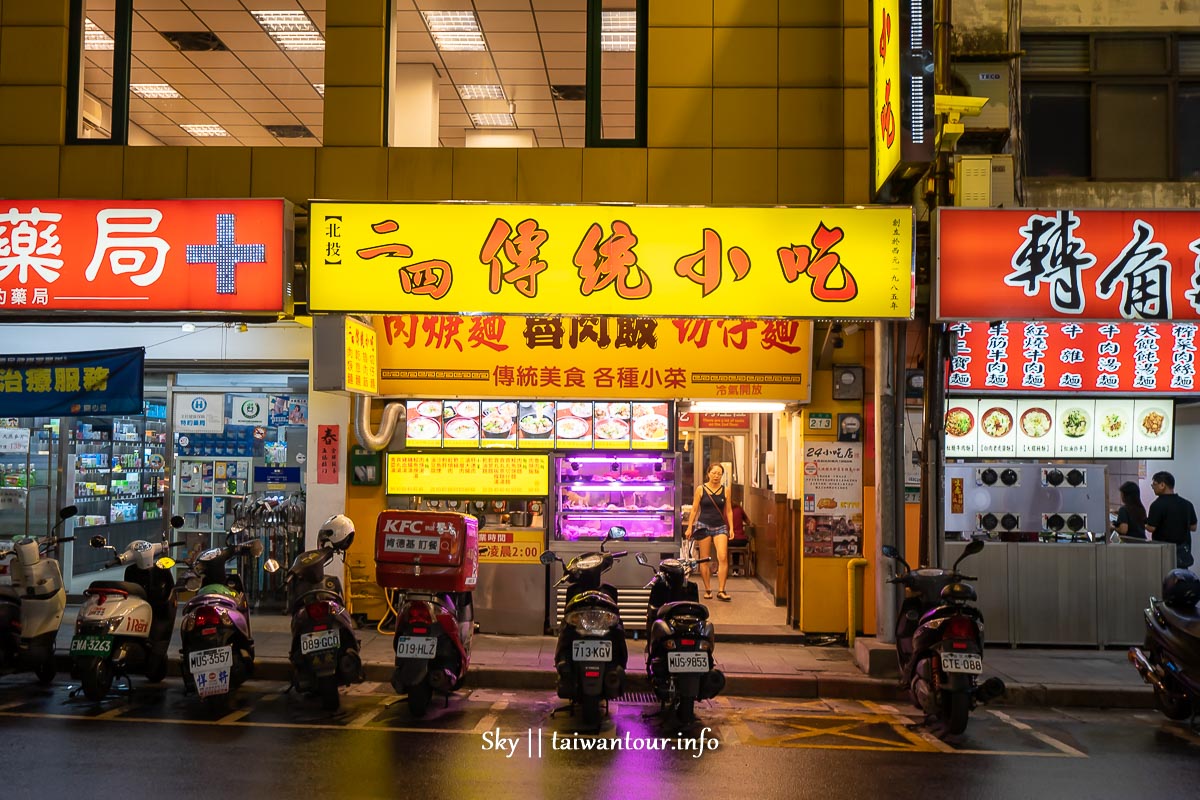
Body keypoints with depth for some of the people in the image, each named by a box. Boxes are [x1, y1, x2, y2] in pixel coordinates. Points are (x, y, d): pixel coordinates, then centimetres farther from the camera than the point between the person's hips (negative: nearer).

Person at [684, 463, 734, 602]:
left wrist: (731, 528, 3)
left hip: (720, 526, 1)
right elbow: (694, 510, 4)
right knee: (704, 560, 4)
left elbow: (729, 511, 10)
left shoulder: (725, 490, 5)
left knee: (723, 558, -14)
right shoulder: (701, 489, 1)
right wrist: (689, 528, 1)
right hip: (703, 526, -1)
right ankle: (707, 590, 15)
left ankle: (721, 591, -9)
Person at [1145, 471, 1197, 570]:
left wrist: (1144, 524, 4)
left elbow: (1151, 528, -16)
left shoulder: (1157, 505, -15)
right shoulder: (1187, 504, 4)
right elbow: (1193, 527, 11)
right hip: (1183, 551, 5)